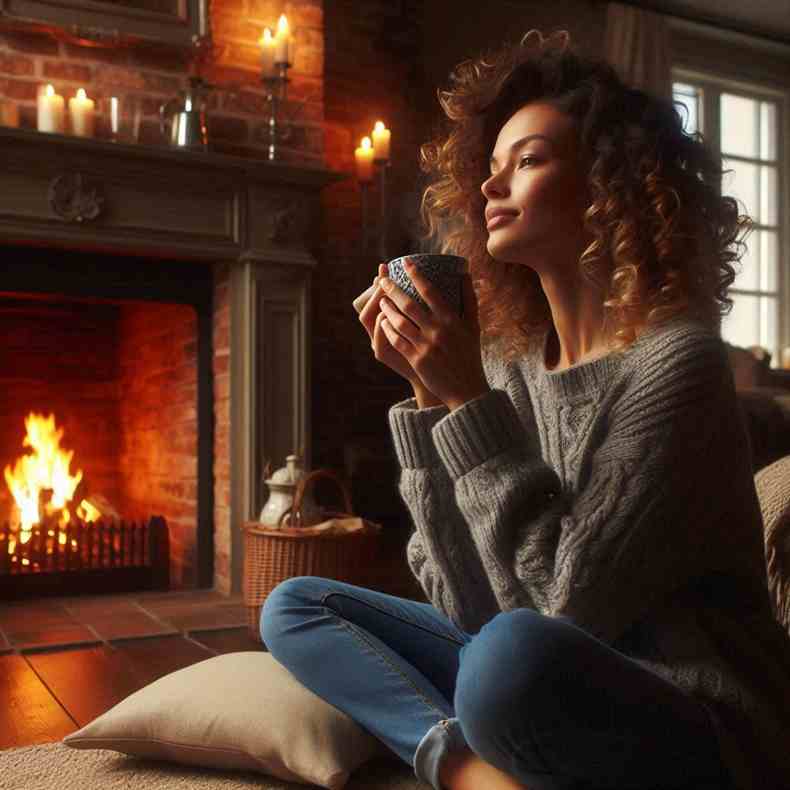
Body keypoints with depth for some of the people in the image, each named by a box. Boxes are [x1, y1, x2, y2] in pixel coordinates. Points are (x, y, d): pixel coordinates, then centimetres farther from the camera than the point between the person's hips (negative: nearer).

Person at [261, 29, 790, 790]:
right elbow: (464, 601, -4)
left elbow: (572, 603, -23)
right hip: (541, 683, 7)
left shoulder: (677, 361, -17)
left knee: (516, 650, -39)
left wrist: (469, 401, -21)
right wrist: (431, 393, -11)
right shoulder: (510, 365, 1)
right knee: (296, 606, 3)